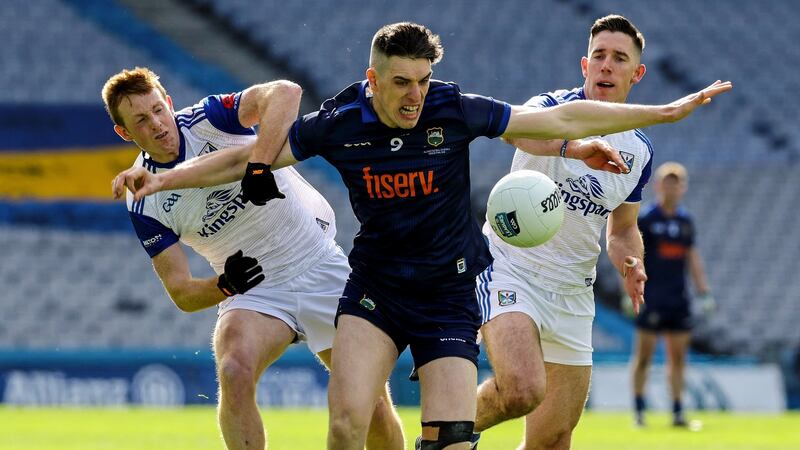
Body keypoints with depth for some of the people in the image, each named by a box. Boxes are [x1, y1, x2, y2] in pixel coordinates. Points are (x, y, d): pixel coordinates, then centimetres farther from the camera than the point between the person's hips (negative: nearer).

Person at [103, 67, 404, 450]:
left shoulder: (208, 118, -14)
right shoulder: (144, 205, -8)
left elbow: (284, 93, -31)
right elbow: (181, 293, -5)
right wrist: (224, 285, -25)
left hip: (322, 265, -1)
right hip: (254, 291, 1)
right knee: (233, 373, -29)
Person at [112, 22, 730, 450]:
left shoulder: (454, 111, -12)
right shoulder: (338, 123, -10)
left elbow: (562, 120, -6)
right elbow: (249, 157, 4)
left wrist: (667, 111, -6)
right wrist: (164, 179, 0)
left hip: (449, 294, -1)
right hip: (374, 286, 1)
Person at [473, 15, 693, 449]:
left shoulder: (639, 151, 7)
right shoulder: (554, 108, -11)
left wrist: (630, 263, -3)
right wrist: (573, 143, -61)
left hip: (572, 295, 6)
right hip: (511, 269, -6)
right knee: (523, 391, -30)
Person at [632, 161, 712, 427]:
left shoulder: (685, 220, 12)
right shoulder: (644, 219, -4)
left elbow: (693, 258, 18)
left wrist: (703, 292, 13)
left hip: (678, 299, 5)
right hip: (651, 298, -5)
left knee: (678, 356, 4)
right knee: (644, 353, -5)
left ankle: (677, 412, 6)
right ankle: (638, 409, 3)